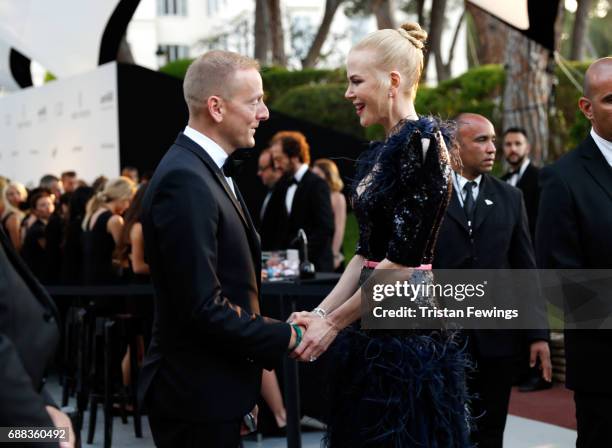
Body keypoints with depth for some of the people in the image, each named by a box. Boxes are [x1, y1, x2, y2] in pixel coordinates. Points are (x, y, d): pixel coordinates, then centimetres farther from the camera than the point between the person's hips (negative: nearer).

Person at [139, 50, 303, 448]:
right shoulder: (185, 181, -21)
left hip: (215, 388, 10)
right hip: (198, 396, -9)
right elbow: (203, 307, -25)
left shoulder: (208, 169, 11)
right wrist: (284, 338, -16)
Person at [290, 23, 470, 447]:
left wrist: (334, 322, -12)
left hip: (408, 326, -9)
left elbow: (404, 255, -18)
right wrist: (320, 312, 6)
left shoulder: (422, 142, -14)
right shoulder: (379, 153, 13)